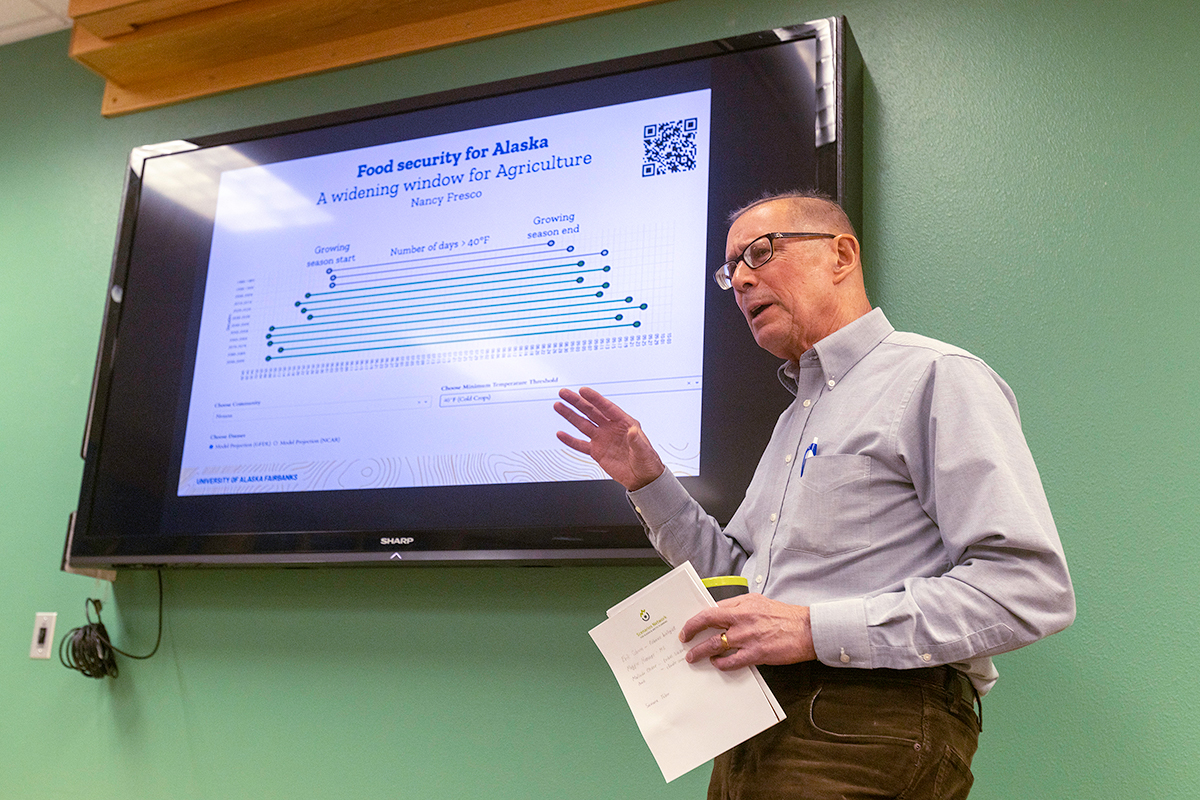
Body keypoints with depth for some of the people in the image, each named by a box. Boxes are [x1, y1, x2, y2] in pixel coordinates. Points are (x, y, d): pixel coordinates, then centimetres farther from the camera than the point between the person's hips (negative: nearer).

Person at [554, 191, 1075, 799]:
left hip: (872, 735, -8)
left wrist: (816, 629, -21)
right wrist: (647, 481, 11)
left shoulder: (935, 378, -7)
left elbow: (1032, 588, -18)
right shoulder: (795, 417, 20)